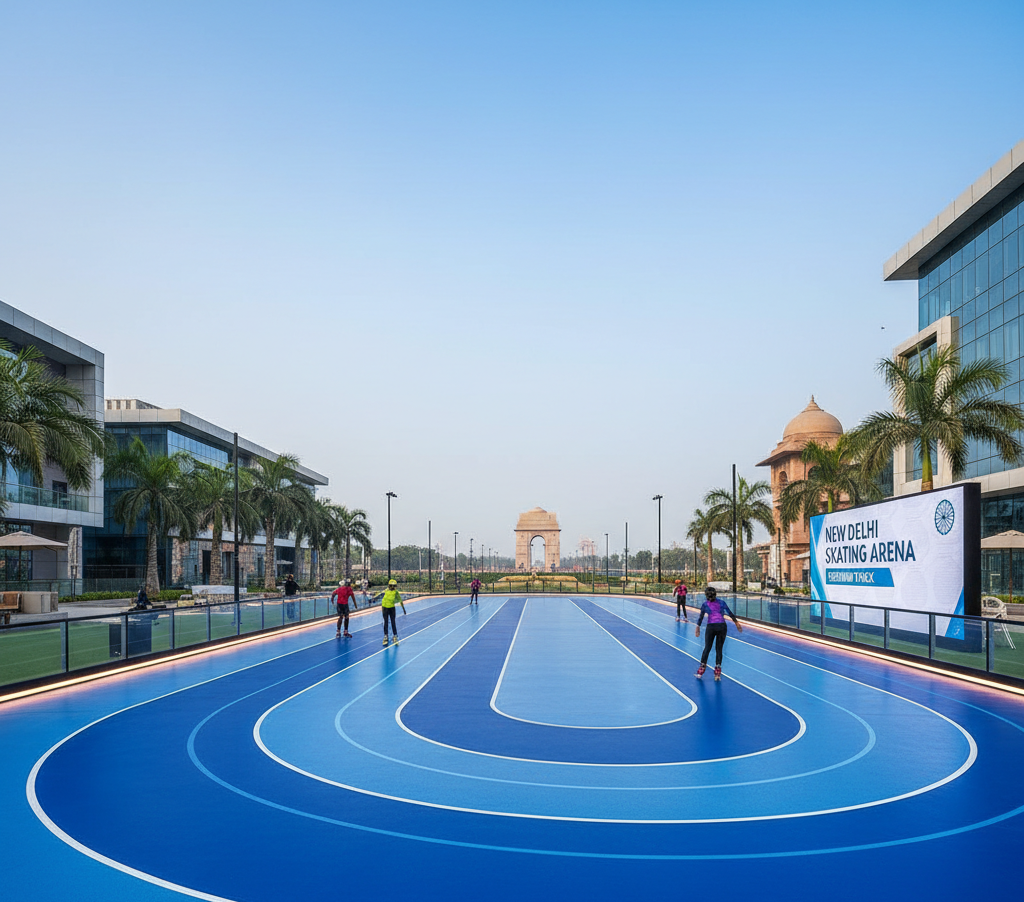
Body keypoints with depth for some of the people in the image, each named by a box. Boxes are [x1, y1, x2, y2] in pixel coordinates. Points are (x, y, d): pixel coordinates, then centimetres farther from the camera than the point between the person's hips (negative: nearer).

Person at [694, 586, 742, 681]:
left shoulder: (705, 605, 7)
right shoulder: (721, 603, 10)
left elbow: (701, 617, 3)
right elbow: (730, 614, 11)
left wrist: (698, 627, 8)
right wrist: (737, 623, 18)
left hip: (711, 627, -1)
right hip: (722, 626, 1)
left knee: (707, 648, 9)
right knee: (719, 649, 7)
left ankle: (701, 671, 10)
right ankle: (717, 673, 4)